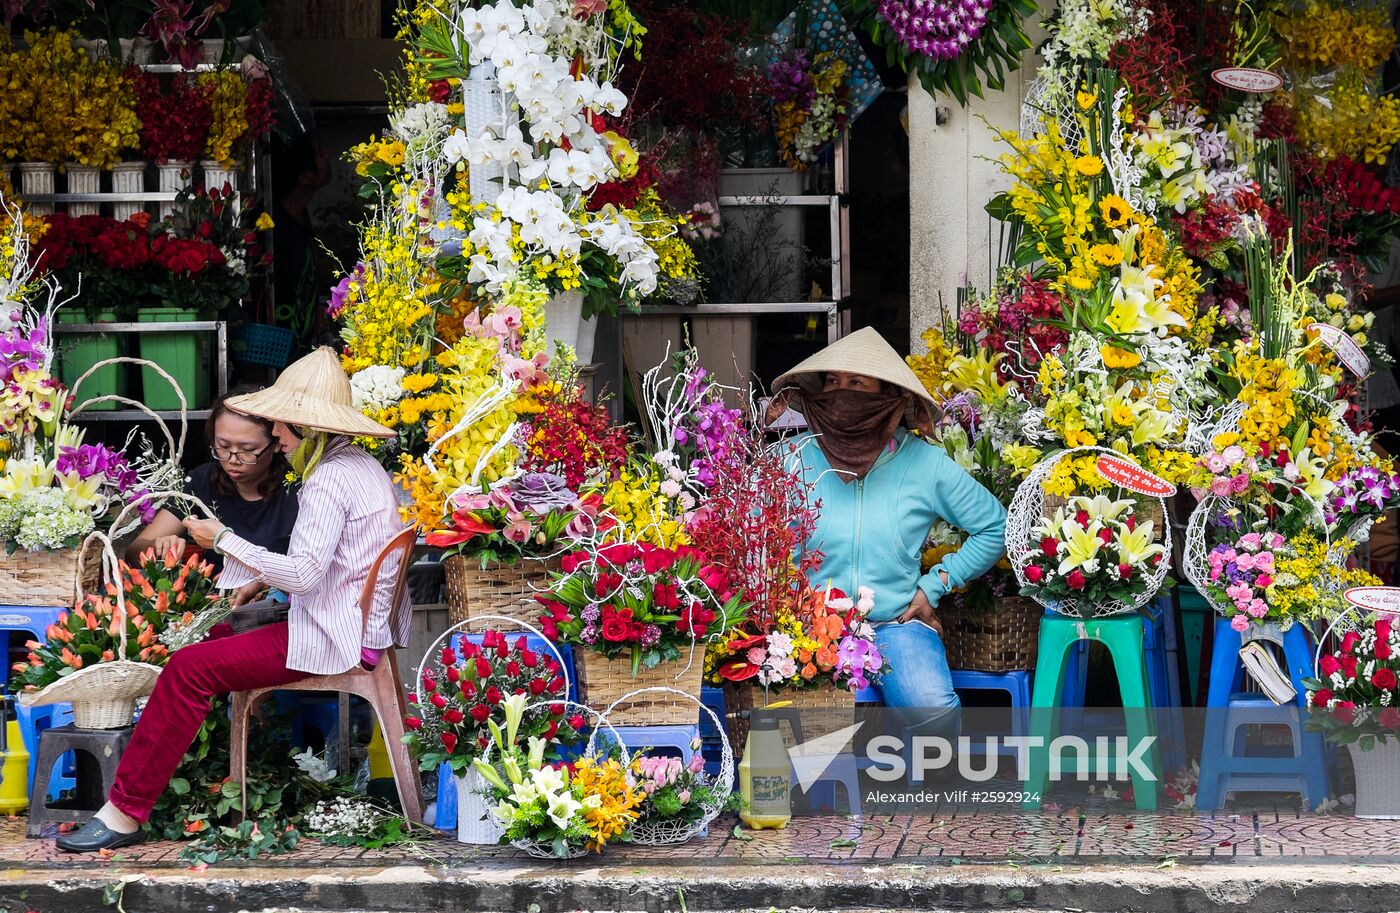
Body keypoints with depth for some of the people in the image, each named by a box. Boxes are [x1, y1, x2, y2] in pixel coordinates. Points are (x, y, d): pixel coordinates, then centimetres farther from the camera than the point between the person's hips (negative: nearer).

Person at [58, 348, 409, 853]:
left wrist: (224, 540, -15)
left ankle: (124, 813, -15)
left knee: (189, 668, -15)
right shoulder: (364, 466, 15)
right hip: (362, 626, 11)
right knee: (214, 638, 16)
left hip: (332, 639, -11)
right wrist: (263, 580, 12)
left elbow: (305, 575, -24)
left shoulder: (328, 480, -17)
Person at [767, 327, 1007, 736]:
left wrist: (936, 584, 7)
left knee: (935, 711, -29)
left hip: (898, 622, 1)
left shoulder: (926, 464, 2)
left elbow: (995, 527, 12)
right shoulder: (796, 457, 1)